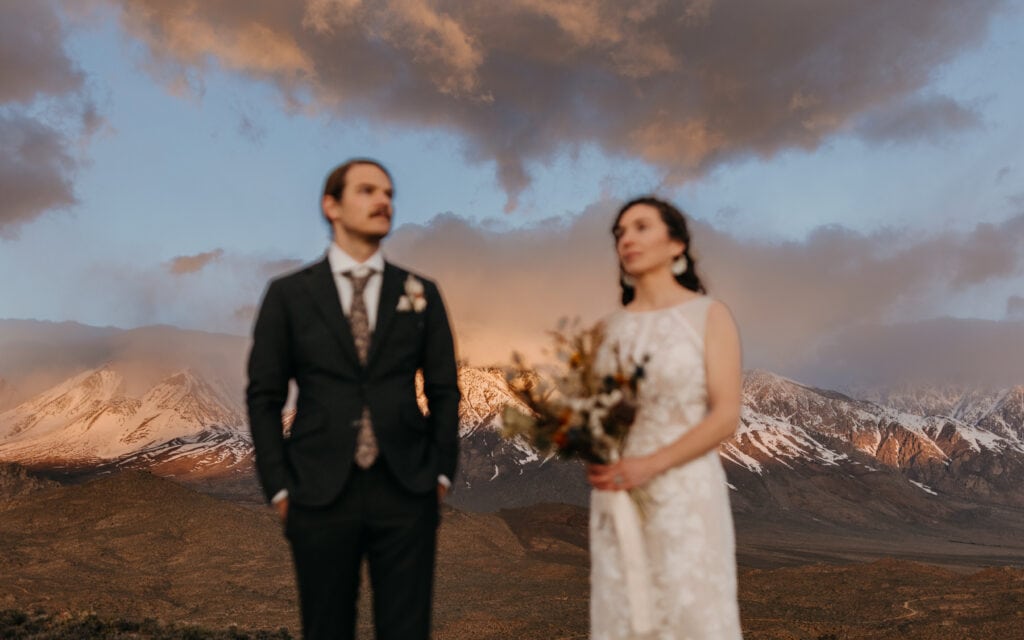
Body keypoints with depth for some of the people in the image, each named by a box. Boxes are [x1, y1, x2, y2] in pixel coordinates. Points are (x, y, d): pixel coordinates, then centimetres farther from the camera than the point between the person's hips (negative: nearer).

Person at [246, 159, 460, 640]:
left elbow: (443, 392, 10)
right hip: (321, 493, -1)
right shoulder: (288, 294, 3)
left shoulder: (421, 294, 7)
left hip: (405, 492, 1)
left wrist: (441, 473, 3)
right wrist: (279, 488, -3)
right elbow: (264, 397, 3)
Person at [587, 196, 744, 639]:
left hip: (686, 493, -4)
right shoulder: (610, 328, 11)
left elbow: (726, 417, -10)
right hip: (617, 497, 4)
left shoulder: (709, 315, -2)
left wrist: (650, 465, -19)